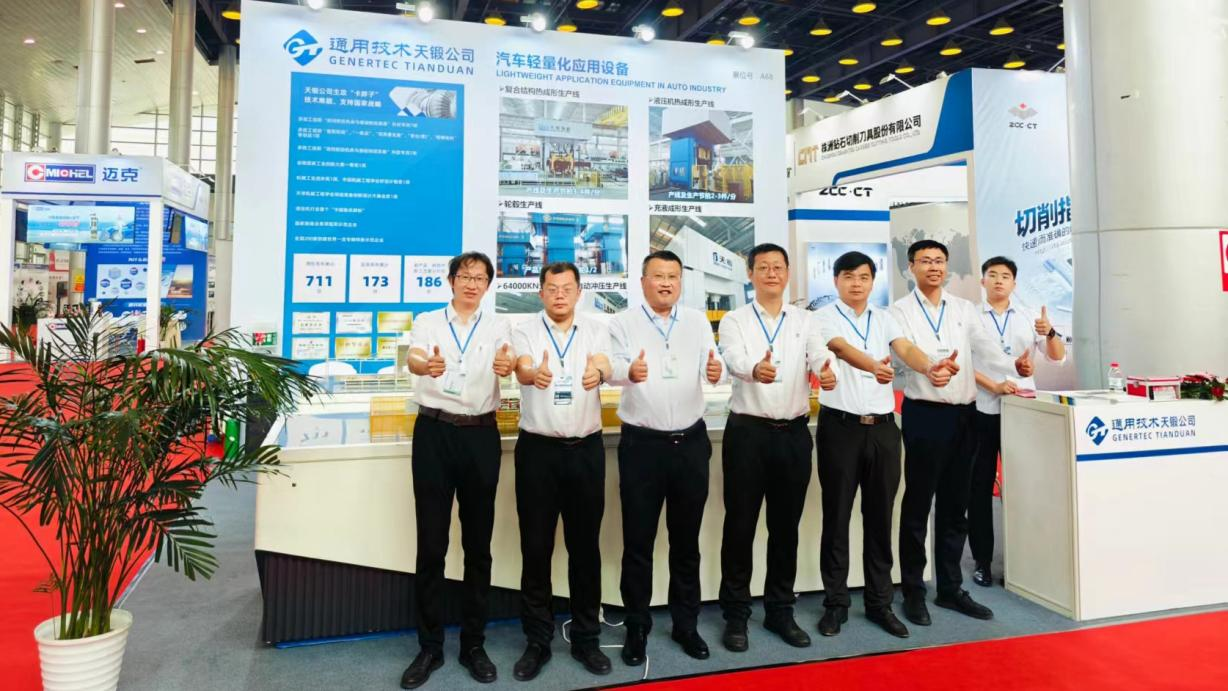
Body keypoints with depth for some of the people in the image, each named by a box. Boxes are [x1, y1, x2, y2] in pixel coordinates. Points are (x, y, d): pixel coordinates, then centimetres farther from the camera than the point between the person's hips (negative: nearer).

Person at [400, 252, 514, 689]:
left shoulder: (498, 326, 6)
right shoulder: (427, 322, 4)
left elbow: (508, 365, -13)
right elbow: (413, 360, -16)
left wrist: (506, 366, -38)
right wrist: (426, 366, -40)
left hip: (481, 435, 1)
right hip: (434, 433, -1)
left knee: (478, 545, 8)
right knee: (431, 545, 4)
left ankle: (473, 644, 21)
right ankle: (430, 646, 18)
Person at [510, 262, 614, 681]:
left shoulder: (596, 330, 4)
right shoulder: (525, 331, 2)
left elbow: (603, 365, -16)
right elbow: (522, 369, -19)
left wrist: (596, 373, -42)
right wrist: (534, 374, -44)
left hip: (586, 449, 1)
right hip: (537, 449, -1)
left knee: (585, 545, 9)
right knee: (536, 547, 6)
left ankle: (585, 637, 24)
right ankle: (537, 640, 21)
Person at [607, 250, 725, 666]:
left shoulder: (697, 321, 8)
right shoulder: (624, 323, 0)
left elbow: (710, 365, -6)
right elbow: (613, 366, -17)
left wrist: (715, 371, -31)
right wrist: (629, 370, -41)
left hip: (691, 442, 3)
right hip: (642, 444, -2)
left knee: (686, 539, 14)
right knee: (638, 541, 6)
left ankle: (685, 625, 29)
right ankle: (637, 629, 22)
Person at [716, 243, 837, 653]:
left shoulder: (804, 320, 8)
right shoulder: (734, 321, 0)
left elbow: (819, 354, -11)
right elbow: (734, 359, -20)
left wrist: (828, 373, -35)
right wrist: (756, 369, -43)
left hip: (794, 434, 2)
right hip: (748, 433, -2)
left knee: (786, 526, 12)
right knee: (740, 524, 4)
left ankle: (780, 611, 27)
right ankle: (736, 614, 19)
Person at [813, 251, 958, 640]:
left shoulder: (885, 318, 11)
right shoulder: (825, 318, -2)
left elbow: (906, 349, -6)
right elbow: (843, 349, -21)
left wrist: (929, 368, -29)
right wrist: (873, 366, -43)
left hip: (883, 427, 4)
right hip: (840, 426, -3)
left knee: (880, 518, 10)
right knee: (837, 518, 5)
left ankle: (879, 603, 23)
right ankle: (836, 603, 17)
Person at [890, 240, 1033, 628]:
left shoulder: (964, 309, 11)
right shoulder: (901, 311, -3)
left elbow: (985, 346, 0)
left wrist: (1014, 365, -19)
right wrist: (935, 366, -38)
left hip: (964, 415, 5)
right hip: (924, 415, -5)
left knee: (955, 507, 12)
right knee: (917, 507, 2)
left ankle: (950, 589, 25)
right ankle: (913, 593, 14)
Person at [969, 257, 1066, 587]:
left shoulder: (1029, 316, 8)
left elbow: (1058, 357, 4)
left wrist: (1050, 333, -15)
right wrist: (993, 386, -17)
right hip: (981, 410, -2)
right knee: (980, 485, 3)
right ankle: (982, 560, 12)